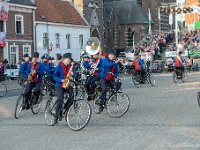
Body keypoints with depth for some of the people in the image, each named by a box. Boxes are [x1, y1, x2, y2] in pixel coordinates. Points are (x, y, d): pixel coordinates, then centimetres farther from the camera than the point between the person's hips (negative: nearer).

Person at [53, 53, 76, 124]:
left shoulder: (70, 66, 9)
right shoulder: (59, 66, -6)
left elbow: (74, 74, 6)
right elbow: (55, 76, -9)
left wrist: (72, 74, -18)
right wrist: (61, 80, -23)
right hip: (59, 85, -5)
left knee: (72, 94, -22)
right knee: (60, 99, -18)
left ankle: (65, 109, -7)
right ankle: (56, 115, -6)